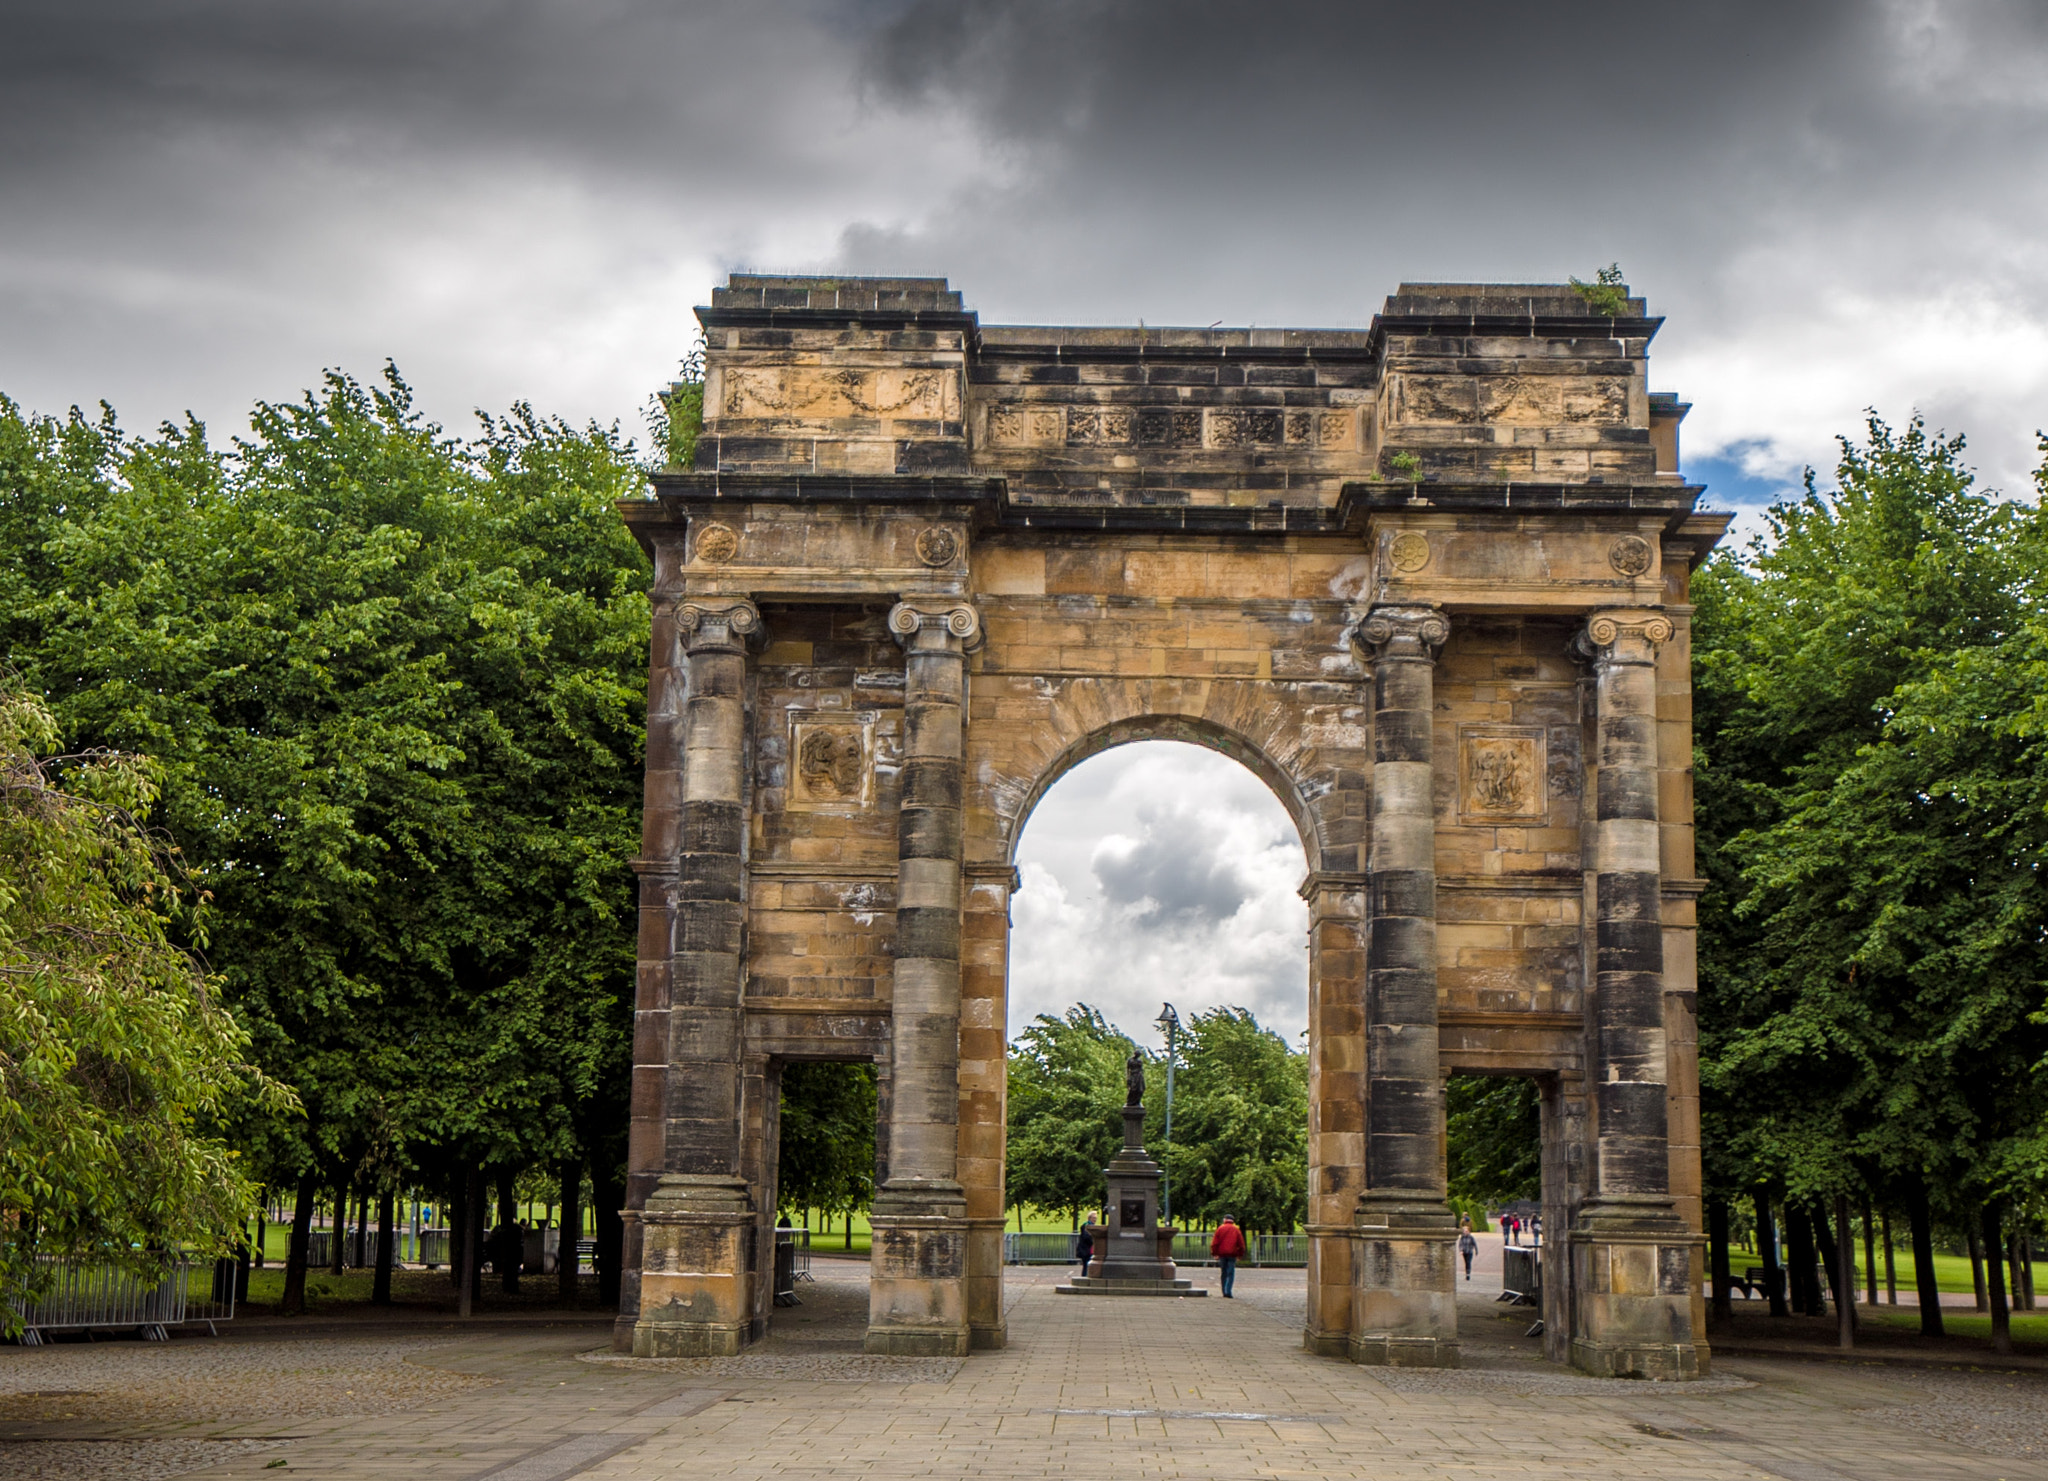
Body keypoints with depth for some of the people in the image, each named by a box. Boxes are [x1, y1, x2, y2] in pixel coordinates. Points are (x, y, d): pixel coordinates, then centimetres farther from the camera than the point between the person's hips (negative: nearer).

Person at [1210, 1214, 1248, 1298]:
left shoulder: (1220, 1228, 4)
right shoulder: (1236, 1230, 5)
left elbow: (1214, 1243, 0)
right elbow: (1241, 1244, 6)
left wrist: (1214, 1254, 4)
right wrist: (1240, 1255, 13)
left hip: (1222, 1254, 1)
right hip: (1232, 1255, -1)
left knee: (1224, 1273, 12)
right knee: (1231, 1274, -2)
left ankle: (1224, 1292, 14)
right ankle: (1228, 1292, -14)